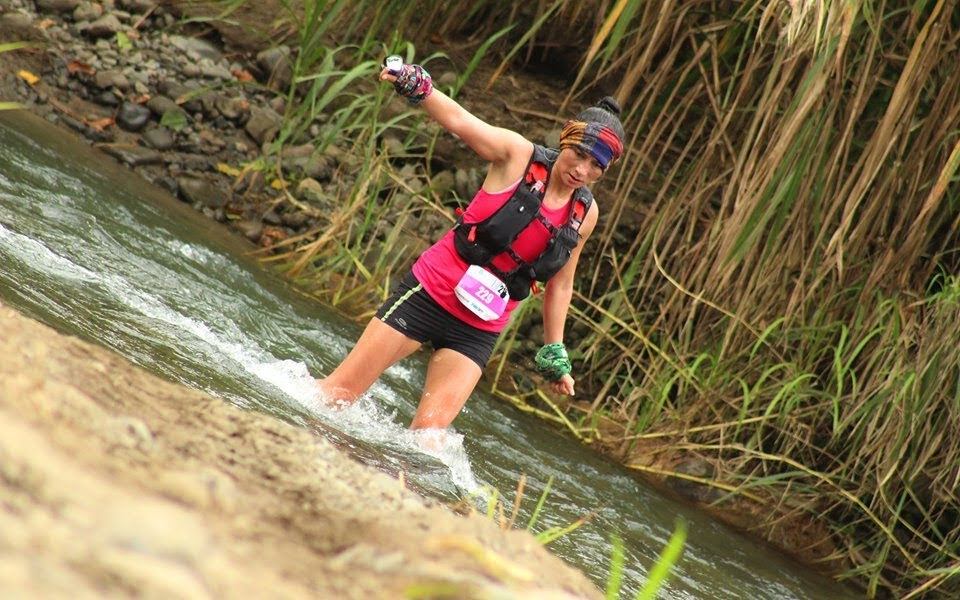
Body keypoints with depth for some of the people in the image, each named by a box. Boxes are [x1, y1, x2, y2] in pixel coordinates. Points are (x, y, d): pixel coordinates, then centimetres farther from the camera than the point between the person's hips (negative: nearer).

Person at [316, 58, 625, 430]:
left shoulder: (584, 214, 3)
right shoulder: (519, 155, -9)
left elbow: (560, 284, 15)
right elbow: (457, 120, -22)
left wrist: (554, 352, 15)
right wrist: (416, 85, -40)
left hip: (479, 329, 3)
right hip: (430, 292, -3)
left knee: (430, 427, -10)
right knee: (339, 392, 1)